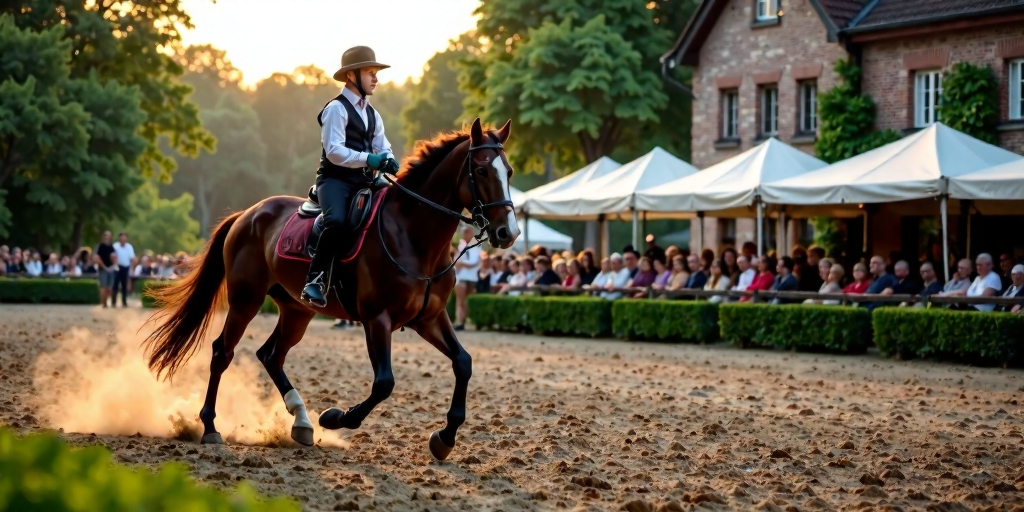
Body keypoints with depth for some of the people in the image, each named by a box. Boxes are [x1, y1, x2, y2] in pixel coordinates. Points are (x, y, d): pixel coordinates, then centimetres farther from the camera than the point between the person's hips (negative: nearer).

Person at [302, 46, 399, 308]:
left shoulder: (372, 114, 19)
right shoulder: (336, 108, -6)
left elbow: (383, 148, 13)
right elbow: (334, 151, -17)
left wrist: (387, 160, -11)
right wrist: (369, 159, -27)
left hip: (363, 181, 8)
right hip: (335, 179, -8)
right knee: (337, 221, -34)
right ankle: (315, 281, -29)